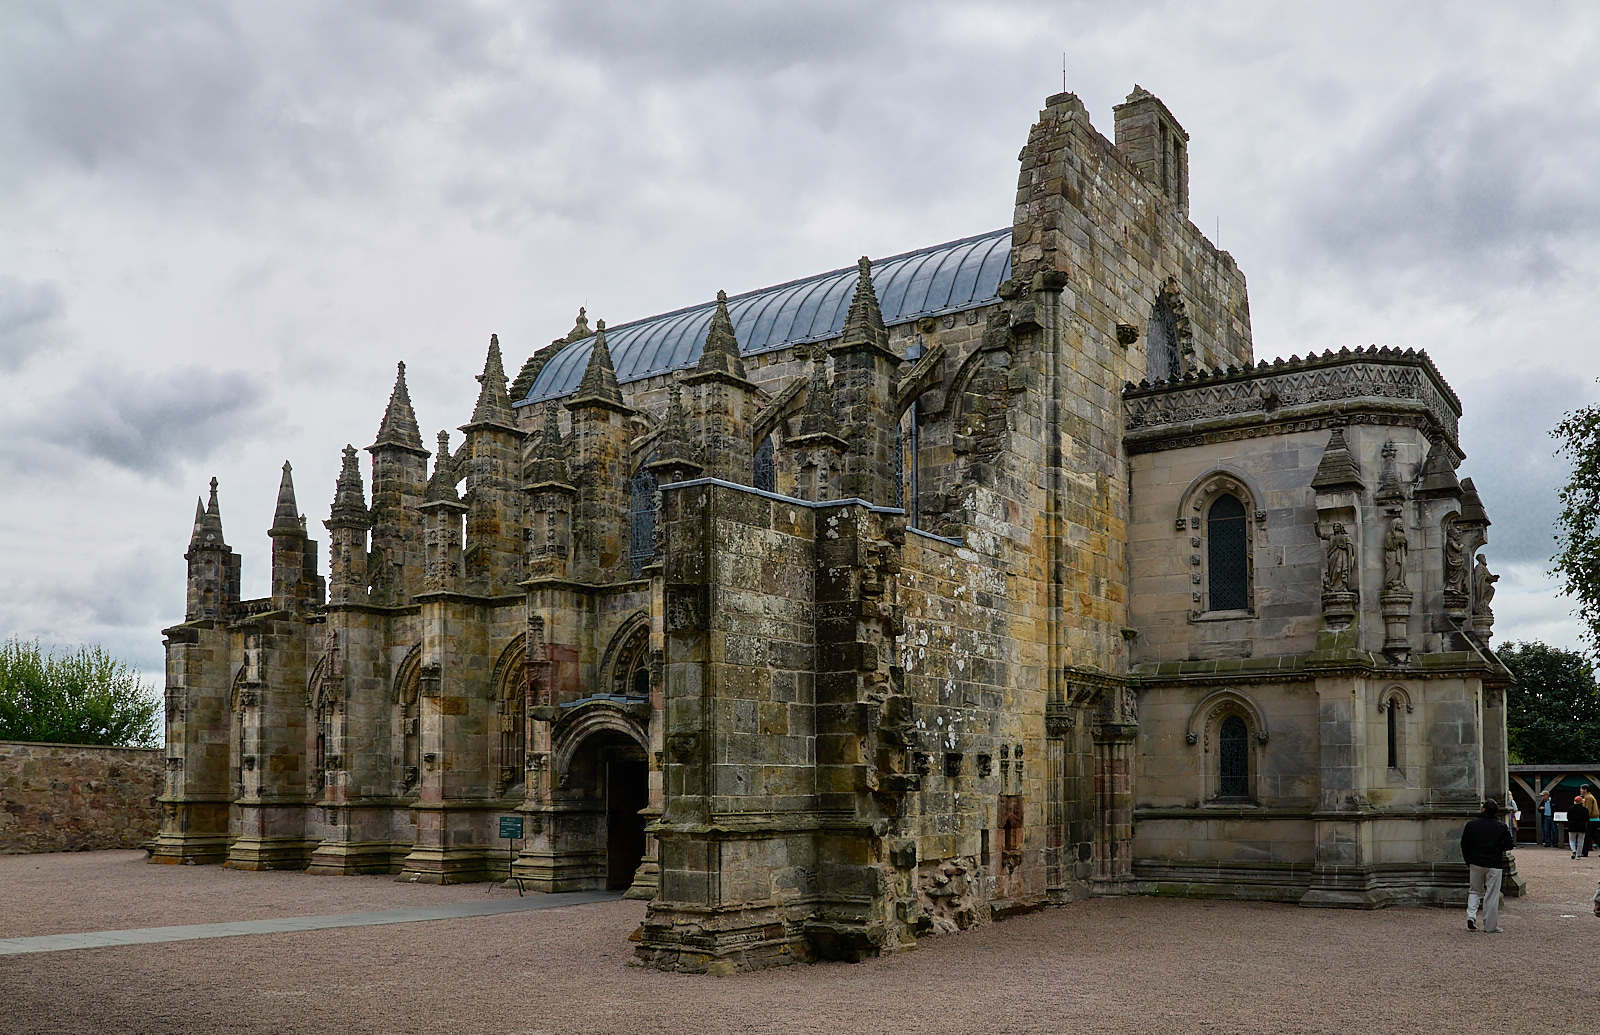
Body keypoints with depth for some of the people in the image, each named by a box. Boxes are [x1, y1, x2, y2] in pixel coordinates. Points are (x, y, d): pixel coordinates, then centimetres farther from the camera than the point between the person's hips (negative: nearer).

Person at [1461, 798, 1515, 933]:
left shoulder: (1471, 825, -1)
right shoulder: (1501, 827, -5)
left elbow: (1464, 845, 3)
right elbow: (1508, 845, -1)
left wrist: (1469, 861, 14)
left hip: (1475, 864, 2)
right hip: (1494, 865, -2)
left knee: (1475, 890, 18)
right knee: (1492, 896, 4)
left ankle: (1471, 916, -1)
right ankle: (1490, 926, 7)